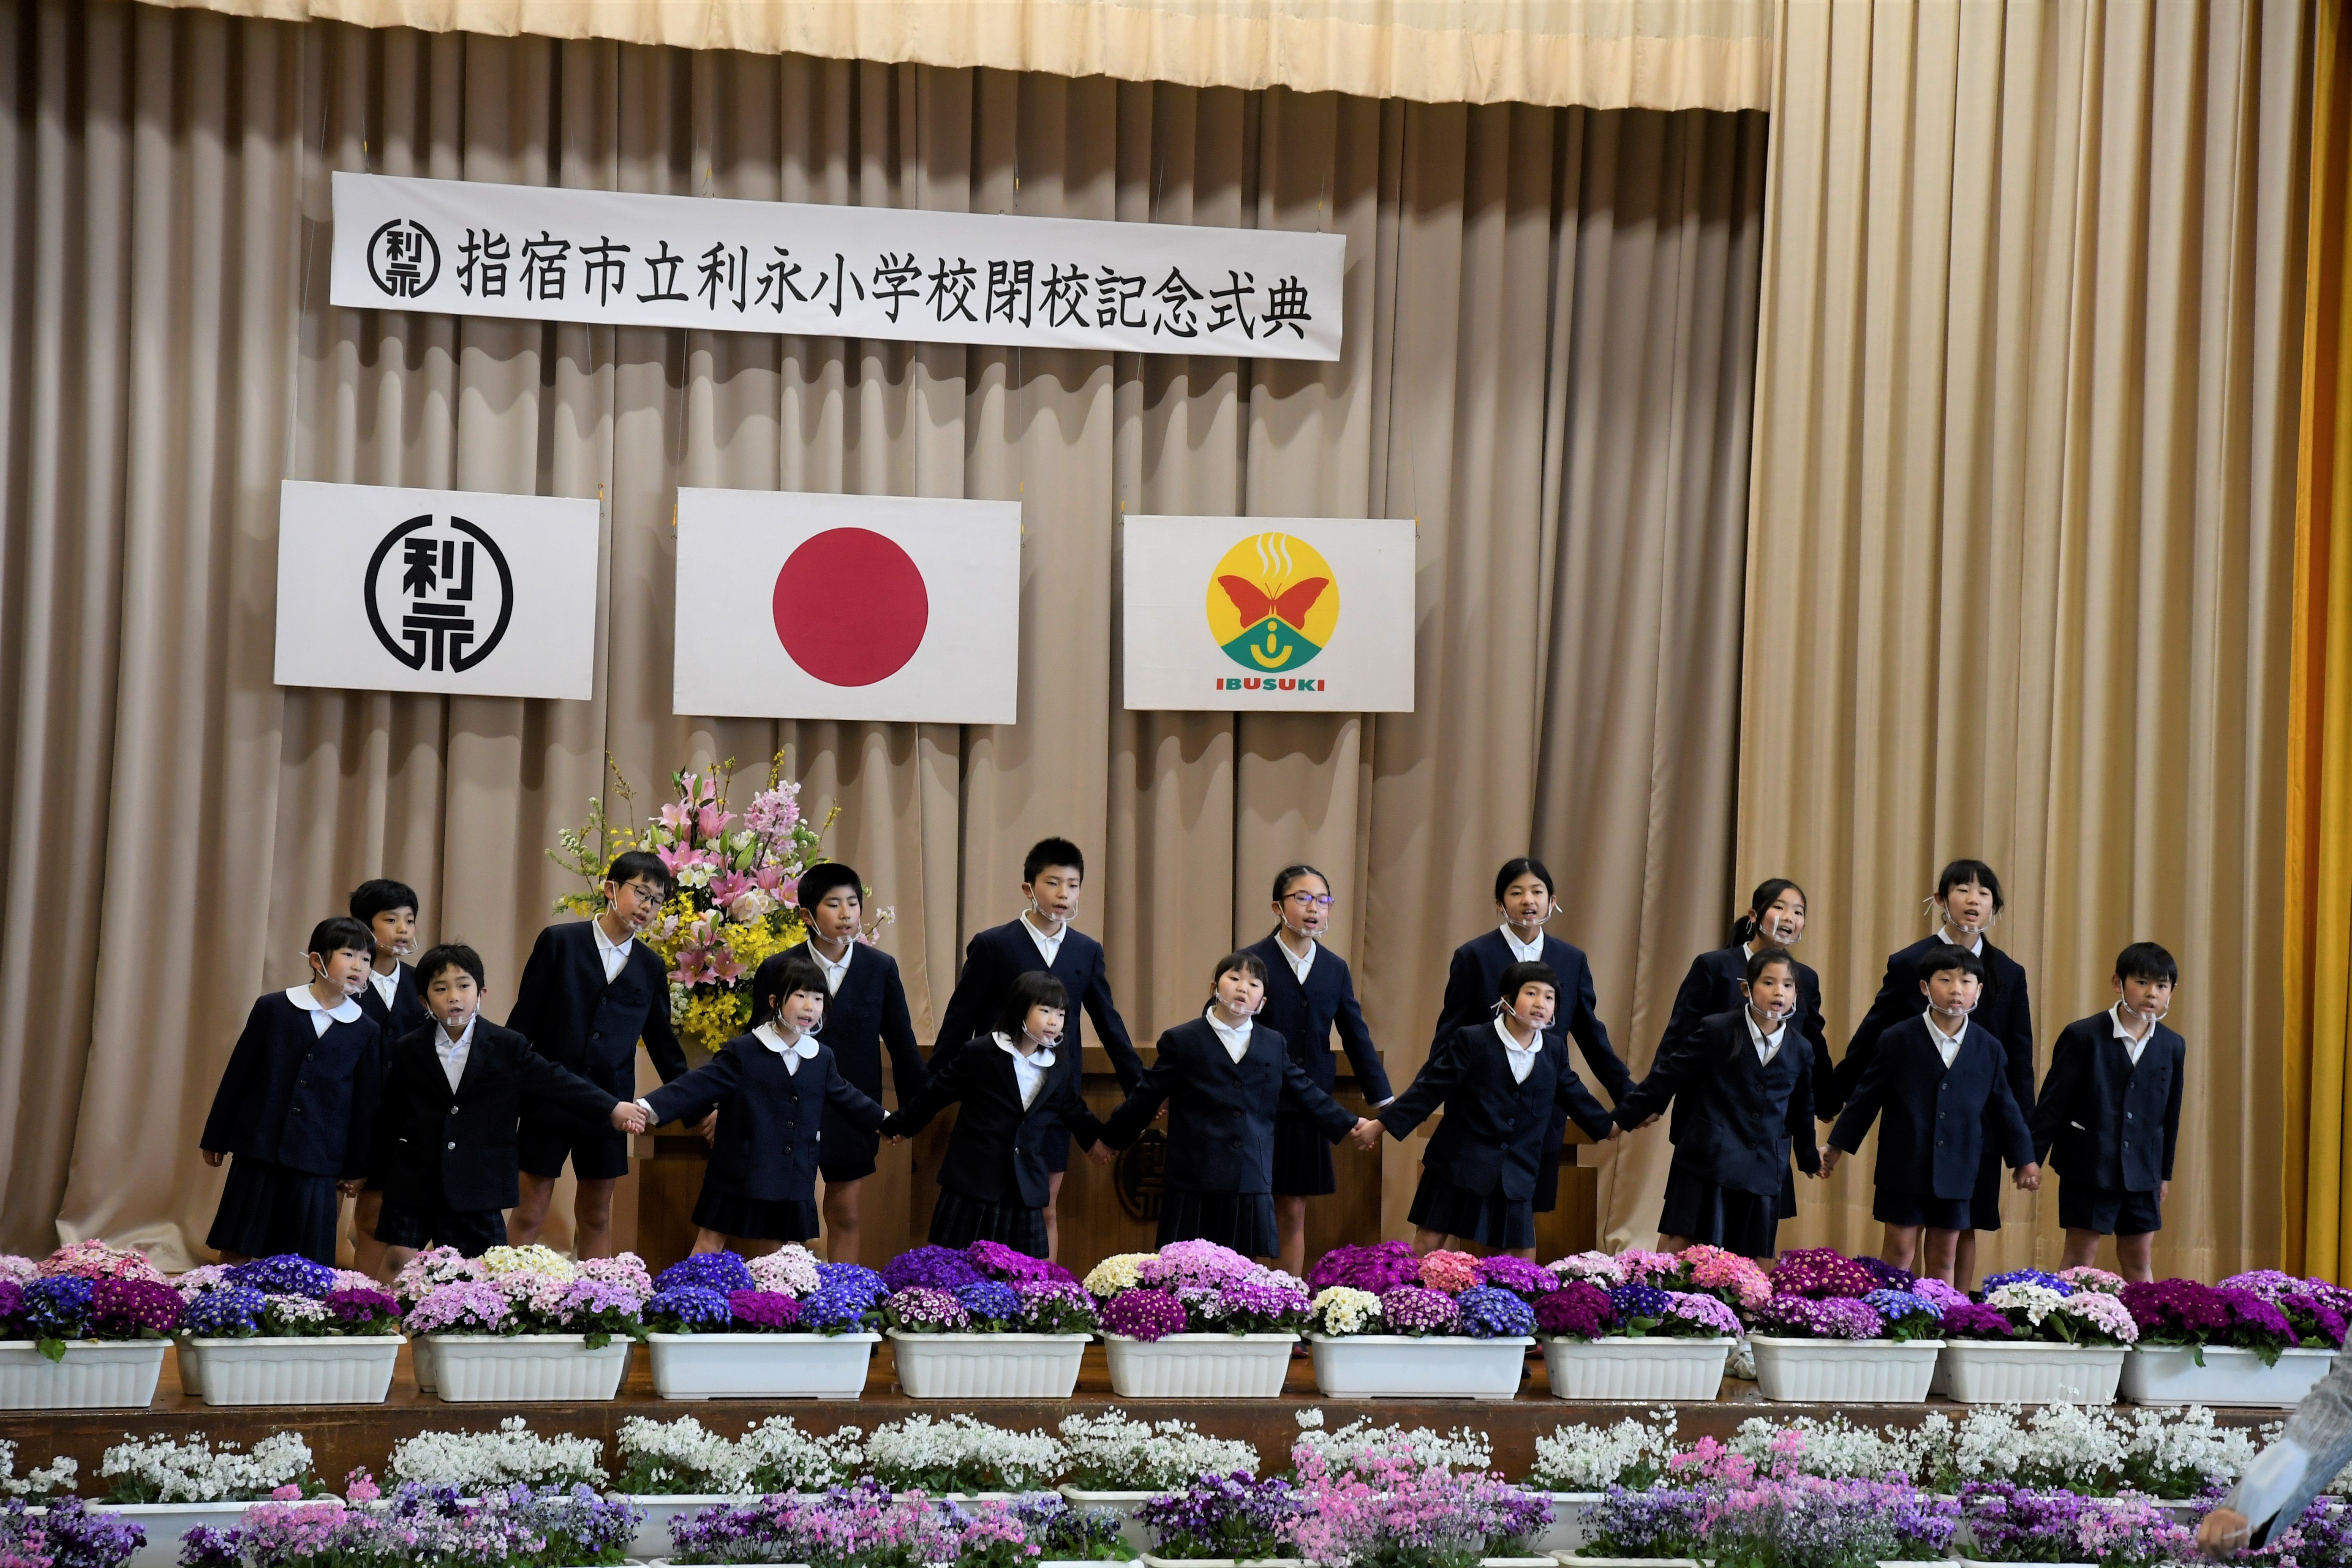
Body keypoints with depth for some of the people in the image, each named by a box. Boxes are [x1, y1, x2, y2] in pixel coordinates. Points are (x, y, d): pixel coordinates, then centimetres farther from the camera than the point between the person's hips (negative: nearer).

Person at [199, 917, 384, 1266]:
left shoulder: (366, 1032, 3)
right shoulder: (273, 1009, 1)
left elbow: (365, 1103, 8)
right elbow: (237, 1075, 6)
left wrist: (356, 1168, 9)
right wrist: (215, 1138, 7)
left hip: (318, 1162, 1)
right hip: (258, 1152, 0)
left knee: (305, 1261, 2)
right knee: (236, 1250, 3)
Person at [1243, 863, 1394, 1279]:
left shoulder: (1335, 969, 9)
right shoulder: (1252, 962, -4)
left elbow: (1357, 1037, 12)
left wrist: (1383, 1102, 9)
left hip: (1308, 1108, 4)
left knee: (1294, 1213, 10)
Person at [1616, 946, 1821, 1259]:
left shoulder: (1801, 1050, 7)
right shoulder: (1716, 1030, -5)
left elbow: (1801, 1109, 23)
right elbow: (1668, 1075, 0)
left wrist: (1809, 1158, 34)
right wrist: (1626, 1116, 1)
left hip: (1764, 1172, 4)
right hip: (1708, 1160, -4)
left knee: (1751, 1260, 3)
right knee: (1678, 1244, -7)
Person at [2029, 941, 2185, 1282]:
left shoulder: (2173, 1047, 5)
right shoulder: (2083, 1037, -8)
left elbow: (2170, 1114, 13)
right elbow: (2053, 1102, -6)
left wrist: (2166, 1173, 17)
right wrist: (2032, 1158, -7)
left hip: (2142, 1173, 4)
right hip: (2089, 1165, -4)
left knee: (2140, 1260, 9)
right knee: (2081, 1254, -2)